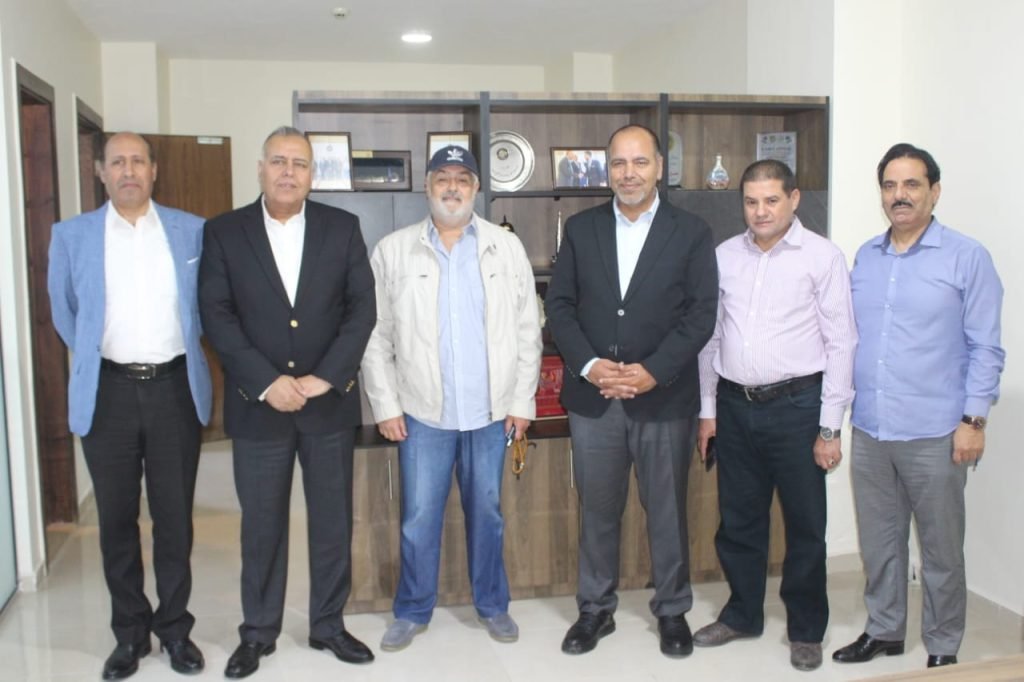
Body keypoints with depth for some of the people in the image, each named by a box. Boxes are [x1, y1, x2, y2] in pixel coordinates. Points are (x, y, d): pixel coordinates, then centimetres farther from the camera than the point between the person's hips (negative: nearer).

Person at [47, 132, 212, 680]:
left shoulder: (193, 231, 1)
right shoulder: (71, 236, 1)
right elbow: (64, 312, 14)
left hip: (175, 388, 0)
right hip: (108, 392, 0)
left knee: (175, 516, 8)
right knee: (116, 518, 10)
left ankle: (174, 627, 25)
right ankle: (129, 632, 25)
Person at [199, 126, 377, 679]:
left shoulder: (342, 227, 3)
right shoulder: (223, 233, 1)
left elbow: (363, 306, -2)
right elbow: (216, 314, -5)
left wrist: (325, 376, -12)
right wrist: (266, 382, -14)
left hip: (330, 400, 1)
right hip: (258, 402, -1)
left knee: (333, 520, 10)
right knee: (261, 524, 10)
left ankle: (328, 624, 27)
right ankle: (258, 631, 27)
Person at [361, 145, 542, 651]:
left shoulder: (507, 248, 3)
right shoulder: (393, 250, 0)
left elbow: (527, 330, 4)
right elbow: (375, 334, 1)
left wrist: (522, 400, 1)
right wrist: (385, 405, -3)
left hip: (491, 410, 1)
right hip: (422, 411, -1)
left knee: (486, 512, 13)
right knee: (419, 518, 6)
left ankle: (492, 605, 31)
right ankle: (412, 611, 25)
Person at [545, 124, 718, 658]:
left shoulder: (691, 233, 1)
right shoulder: (580, 228, 6)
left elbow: (701, 313, -5)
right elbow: (559, 305, 3)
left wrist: (652, 372, -15)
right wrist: (589, 365, -11)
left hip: (665, 398, -1)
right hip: (592, 396, 2)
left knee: (668, 512, 10)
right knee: (597, 511, 11)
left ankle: (672, 610, 28)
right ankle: (595, 609, 27)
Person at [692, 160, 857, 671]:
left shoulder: (822, 256, -5)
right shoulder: (724, 256, 7)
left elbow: (840, 344, -6)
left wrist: (829, 426, -8)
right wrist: (708, 409, 10)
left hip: (796, 405, -3)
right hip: (735, 405, 4)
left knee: (805, 524, 8)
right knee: (738, 520, 15)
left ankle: (806, 629, 27)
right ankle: (742, 614, 34)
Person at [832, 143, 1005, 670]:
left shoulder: (966, 257, -5)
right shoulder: (865, 256, 8)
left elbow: (985, 347, -6)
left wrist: (973, 419, -11)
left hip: (934, 434, -4)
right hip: (869, 430, 4)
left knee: (940, 548, 9)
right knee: (878, 541, 15)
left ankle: (942, 647, 25)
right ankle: (884, 630, 32)